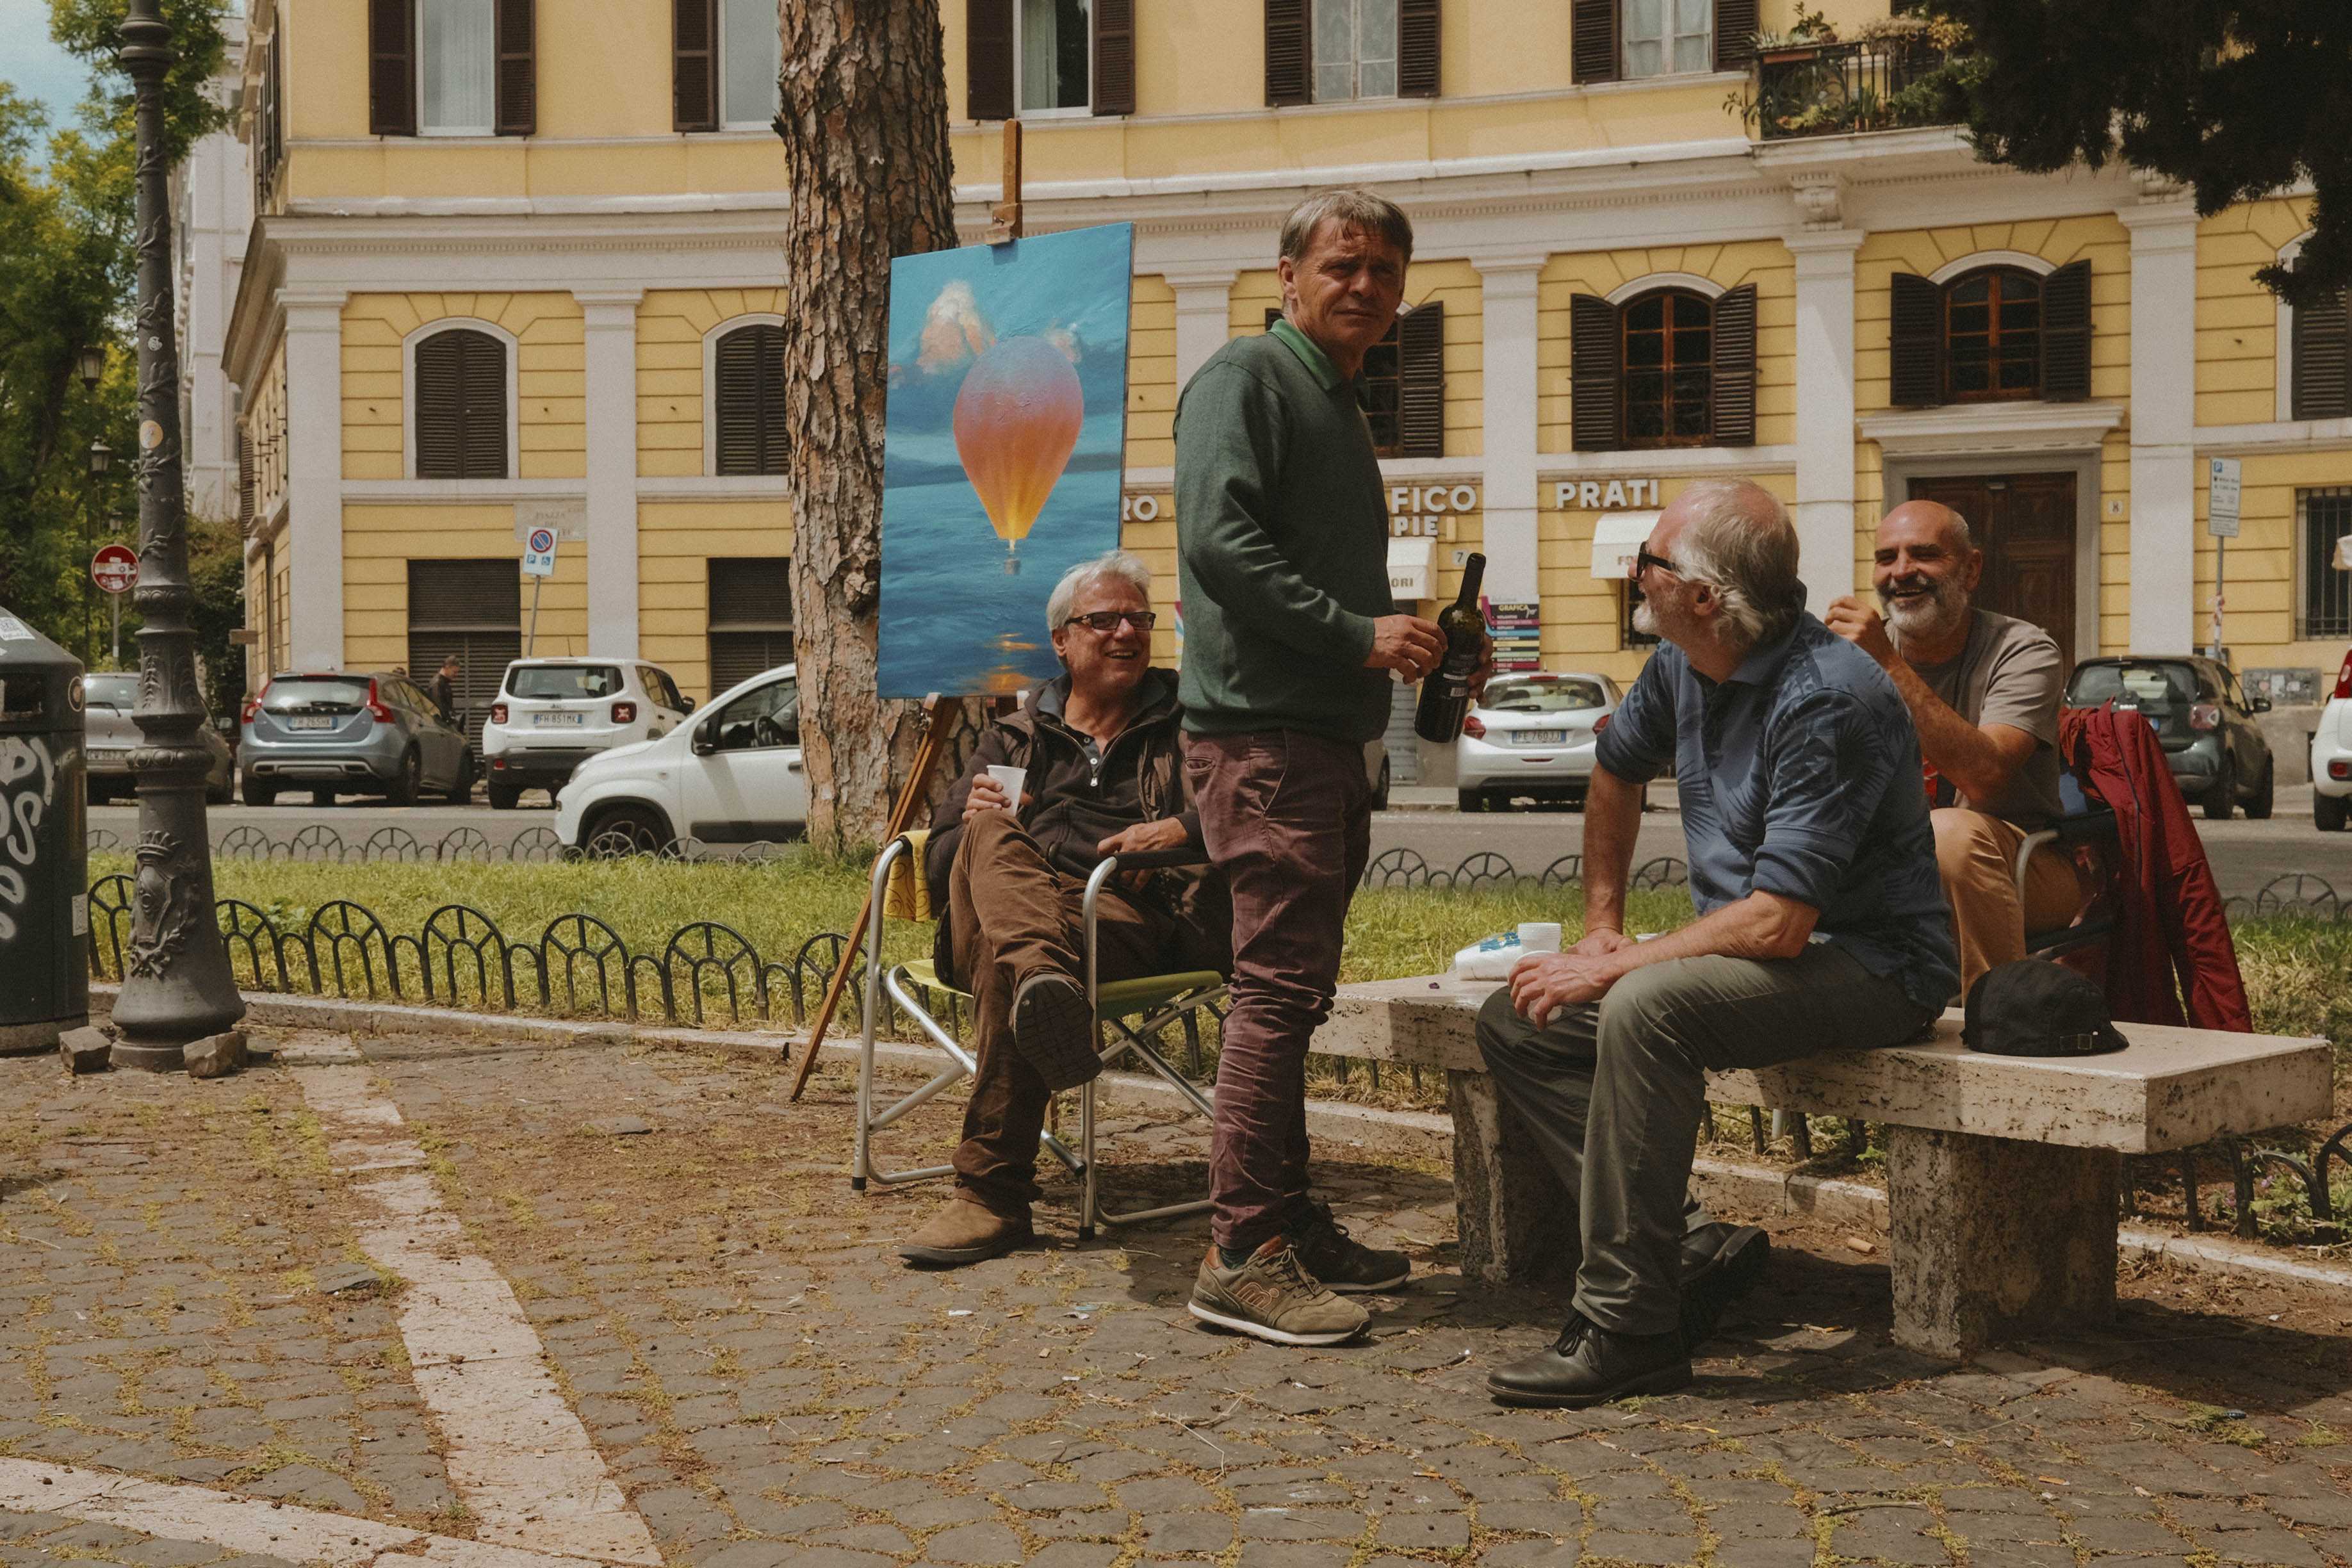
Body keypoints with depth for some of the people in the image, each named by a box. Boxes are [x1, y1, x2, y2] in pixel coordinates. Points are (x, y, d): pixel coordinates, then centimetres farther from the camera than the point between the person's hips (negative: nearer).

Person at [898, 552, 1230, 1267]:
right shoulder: (1013, 737, 31)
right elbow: (941, 854, 21)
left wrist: (1183, 831, -13)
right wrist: (978, 826, -4)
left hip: (1125, 914, -3)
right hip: (1003, 900, 3)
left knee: (1004, 963, -36)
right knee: (990, 835, -33)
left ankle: (993, 1195, -41)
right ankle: (1046, 983, -65)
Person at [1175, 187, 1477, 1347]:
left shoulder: (1339, 408, 25)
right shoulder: (1247, 378, -5)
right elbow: (1219, 540, -19)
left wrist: (1413, 644, 13)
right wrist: (1361, 635, -18)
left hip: (1328, 737, 10)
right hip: (1262, 729, -10)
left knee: (1296, 990, 13)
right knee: (1278, 986, -12)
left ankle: (1290, 1227, 20)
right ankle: (1241, 1254, -8)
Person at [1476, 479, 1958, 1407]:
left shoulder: (1826, 700, -25)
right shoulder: (1684, 666, 2)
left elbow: (1779, 923, -29)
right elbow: (1617, 770, 25)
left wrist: (1612, 968, -22)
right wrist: (1601, 924, 17)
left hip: (1866, 965, -9)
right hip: (1744, 949, 10)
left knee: (1645, 1008, -35)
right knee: (1514, 1023, -2)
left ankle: (1629, 1327, -26)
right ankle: (1694, 1251, -8)